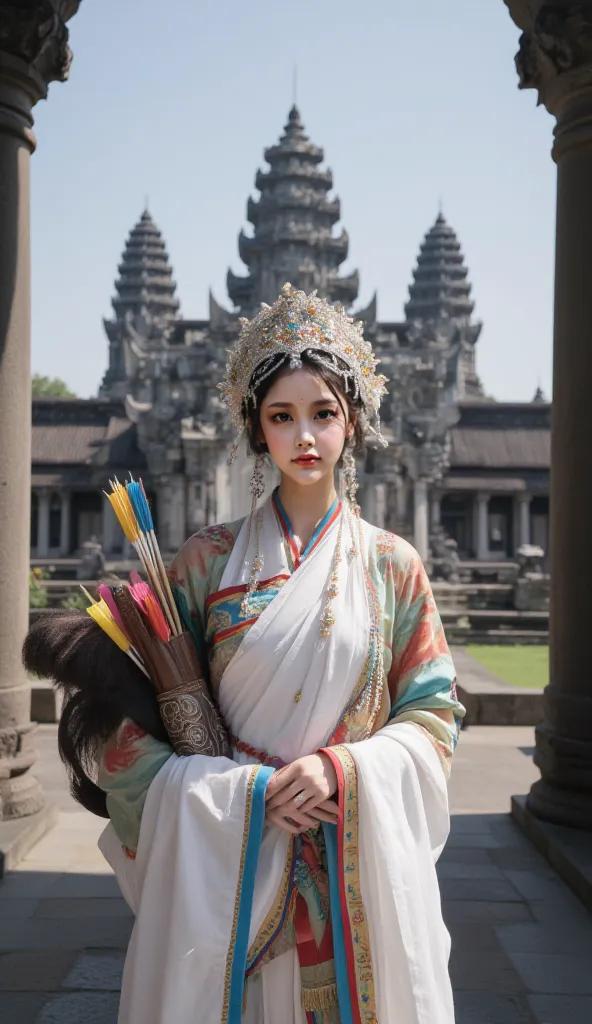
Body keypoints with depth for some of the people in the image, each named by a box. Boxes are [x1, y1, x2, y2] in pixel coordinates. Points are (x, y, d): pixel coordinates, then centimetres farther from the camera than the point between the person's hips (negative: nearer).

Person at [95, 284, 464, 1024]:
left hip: (360, 866, 1)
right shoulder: (209, 561, 2)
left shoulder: (393, 566, 4)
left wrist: (341, 768, -14)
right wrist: (248, 791, -13)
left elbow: (433, 715, 4)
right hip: (226, 859, 0)